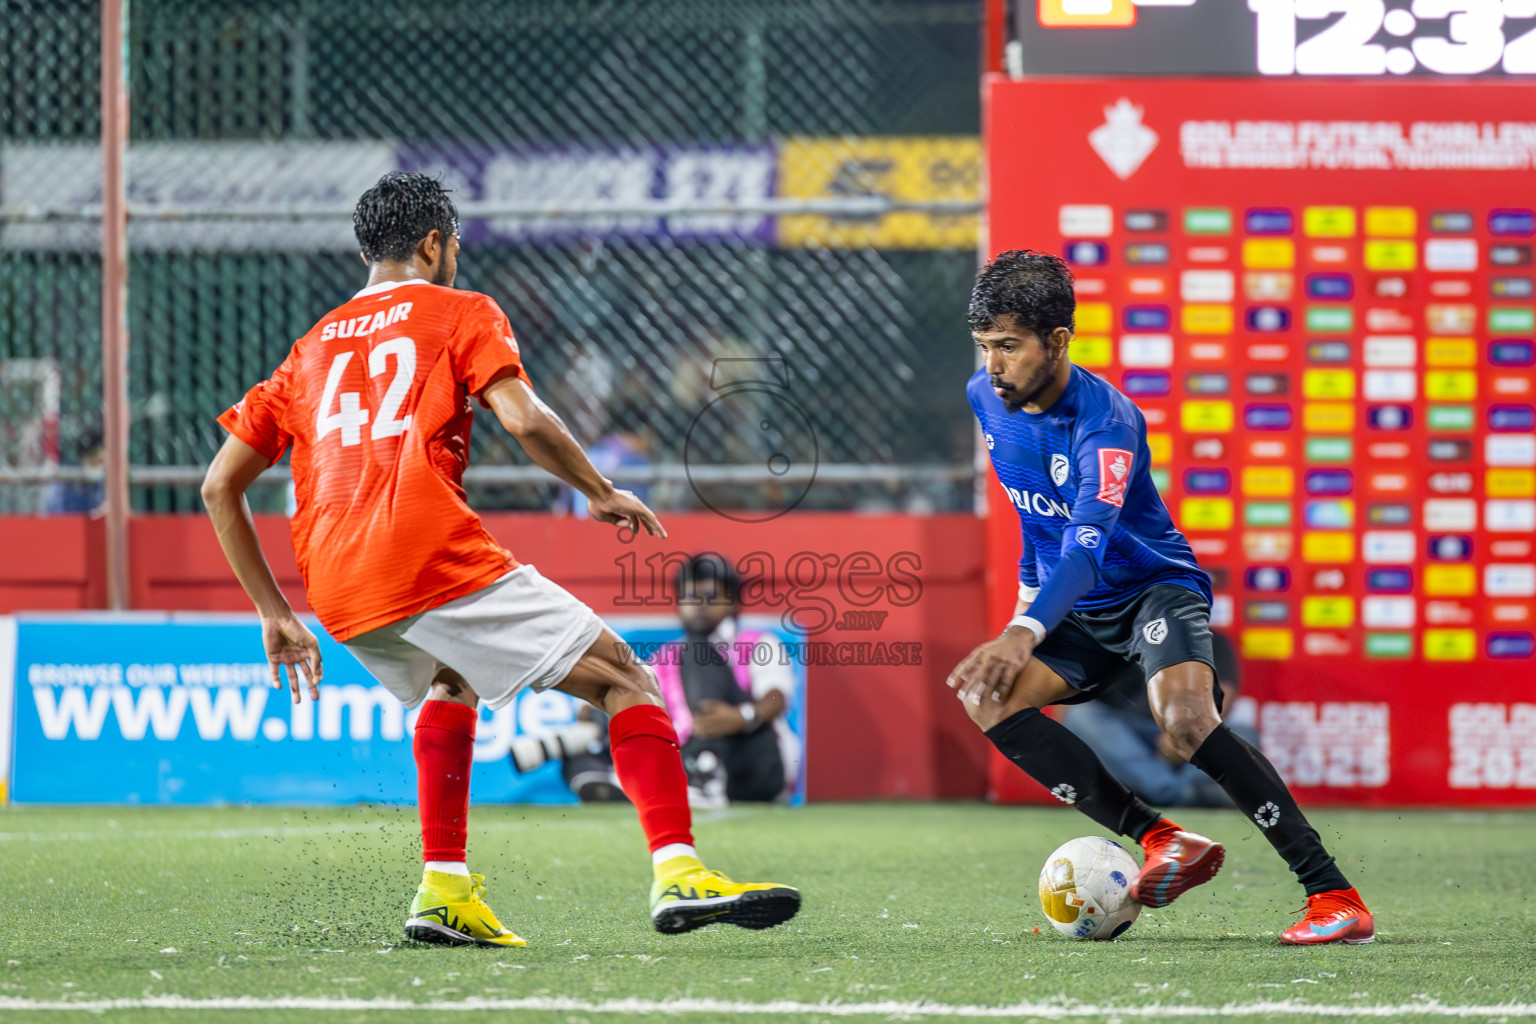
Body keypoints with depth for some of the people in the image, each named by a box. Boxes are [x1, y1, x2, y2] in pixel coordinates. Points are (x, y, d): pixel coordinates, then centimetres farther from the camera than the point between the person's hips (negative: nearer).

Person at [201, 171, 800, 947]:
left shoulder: (310, 349, 26)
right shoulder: (459, 314, 11)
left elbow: (219, 485, 22)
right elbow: (524, 420, -8)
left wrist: (275, 614, 24)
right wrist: (601, 494, 8)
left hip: (337, 592, 6)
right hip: (433, 557, -6)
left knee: (450, 684, 36)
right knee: (621, 676, 1)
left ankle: (444, 890, 22)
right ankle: (677, 874, -17)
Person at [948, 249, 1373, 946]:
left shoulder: (1107, 424, -26)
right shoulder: (985, 398, -2)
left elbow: (1086, 550, -40)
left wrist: (1024, 635, -54)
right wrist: (1028, 591, 21)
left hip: (1157, 588, -7)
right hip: (1076, 611, 7)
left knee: (1185, 718, -34)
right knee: (985, 694, -21)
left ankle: (1334, 895, -30)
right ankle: (1158, 840, -21)